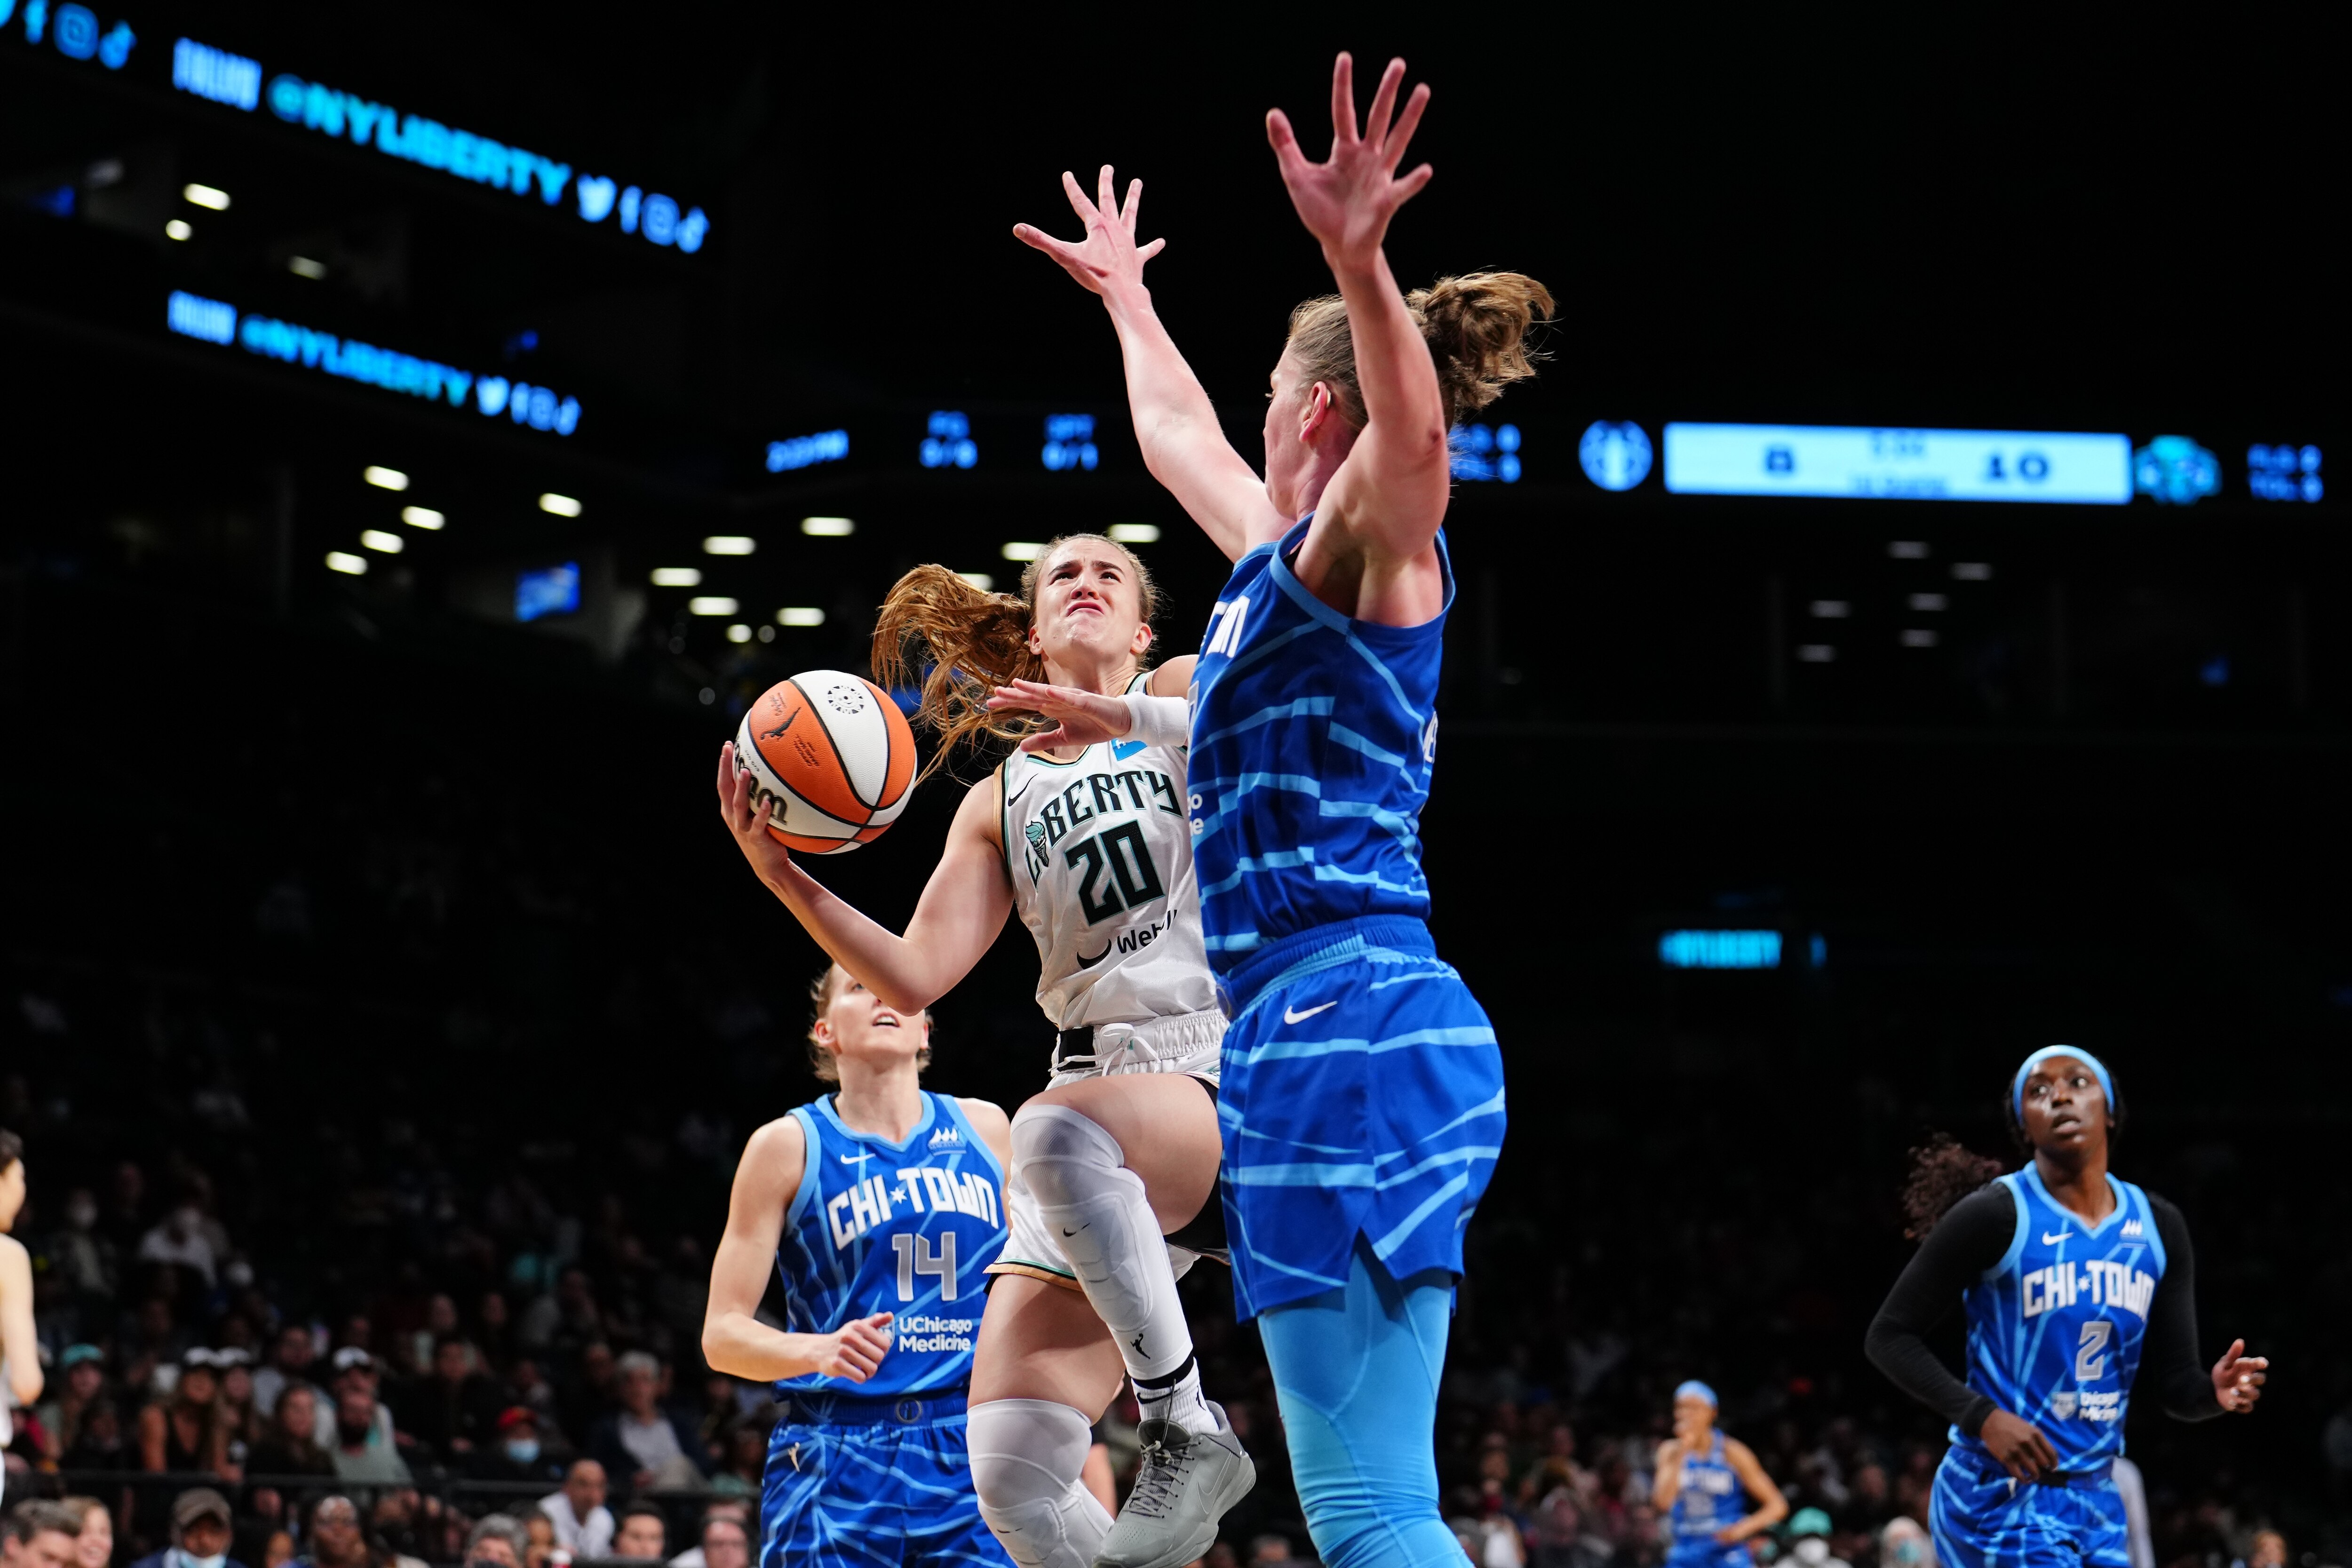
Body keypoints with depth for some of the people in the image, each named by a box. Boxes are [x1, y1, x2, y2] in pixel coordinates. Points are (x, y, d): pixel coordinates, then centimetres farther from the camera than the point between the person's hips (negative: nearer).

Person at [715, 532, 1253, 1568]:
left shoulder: (1182, 696, 8)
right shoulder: (1001, 802, 20)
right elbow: (915, 976, 11)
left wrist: (1133, 719, -26)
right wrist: (783, 875, -2)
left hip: (1225, 1075, -5)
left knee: (1059, 1130, -40)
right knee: (1014, 1484, -11)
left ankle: (1187, 1429, -25)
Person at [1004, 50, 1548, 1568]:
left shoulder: (1368, 544, -4)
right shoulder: (1282, 558, 22)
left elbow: (1413, 439, -29)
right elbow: (1179, 438, 44)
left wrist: (1362, 266, -45)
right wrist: (1126, 299, 59)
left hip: (1347, 1022, -10)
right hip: (1315, 1031, 10)